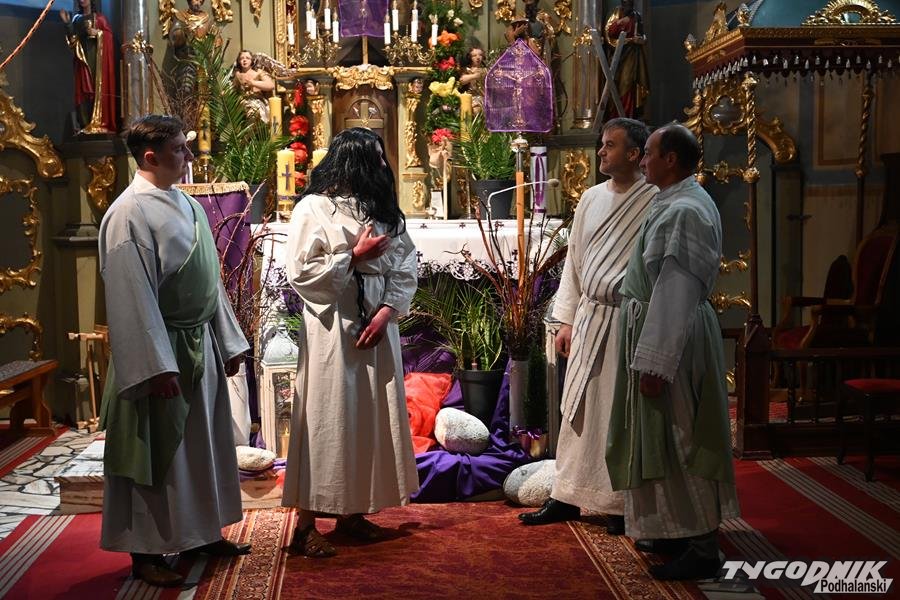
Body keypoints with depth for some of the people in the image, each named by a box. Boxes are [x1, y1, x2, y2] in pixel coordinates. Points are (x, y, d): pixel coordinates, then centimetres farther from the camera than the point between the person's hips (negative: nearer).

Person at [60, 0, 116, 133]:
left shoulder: (99, 18, 6)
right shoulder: (76, 19, 16)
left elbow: (109, 35, -2)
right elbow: (72, 40, 9)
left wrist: (97, 32, -17)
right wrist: (67, 23, -1)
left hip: (97, 58, -4)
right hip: (83, 58, 4)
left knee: (99, 89, -10)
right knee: (84, 91, -3)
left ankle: (100, 123, -13)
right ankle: (86, 125, -5)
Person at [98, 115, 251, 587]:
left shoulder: (187, 204, 10)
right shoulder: (129, 212, -16)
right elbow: (131, 296, -20)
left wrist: (229, 340, 14)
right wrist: (156, 366, -23)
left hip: (199, 344, 8)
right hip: (159, 351, -8)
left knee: (202, 442, 16)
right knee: (155, 450, 1)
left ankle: (202, 532, 30)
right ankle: (145, 552, 14)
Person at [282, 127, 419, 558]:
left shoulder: (383, 210, 11)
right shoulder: (313, 209, -6)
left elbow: (406, 268, 5)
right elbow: (300, 273, -12)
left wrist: (386, 311, -9)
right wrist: (355, 256, -13)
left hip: (377, 328, 6)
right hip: (332, 332, -6)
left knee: (370, 420, 9)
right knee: (326, 421, -4)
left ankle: (353, 511, 20)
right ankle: (305, 523, 2)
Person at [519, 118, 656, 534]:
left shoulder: (655, 202, -9)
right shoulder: (592, 199, 10)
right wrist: (566, 320, 12)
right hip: (588, 318, 6)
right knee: (579, 407, 11)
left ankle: (622, 504, 17)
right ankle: (568, 496, 22)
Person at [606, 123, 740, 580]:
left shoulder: (684, 212, -21)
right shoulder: (677, 203, 11)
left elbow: (676, 293, -24)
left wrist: (655, 363, -24)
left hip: (671, 337, -10)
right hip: (663, 326, 10)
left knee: (676, 441, -2)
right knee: (666, 438, 16)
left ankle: (701, 548, 7)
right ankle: (681, 531, 28)